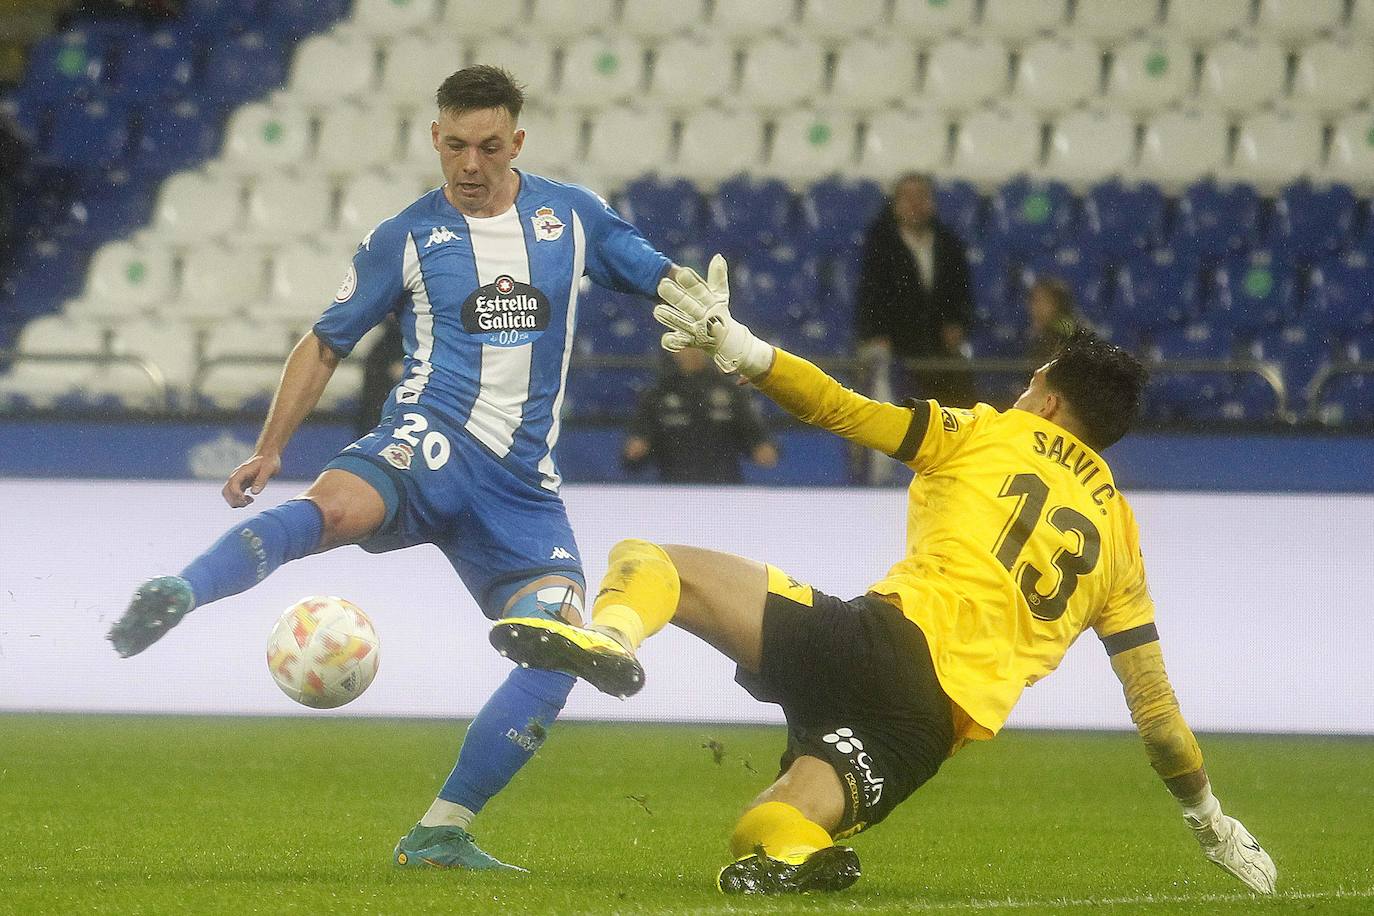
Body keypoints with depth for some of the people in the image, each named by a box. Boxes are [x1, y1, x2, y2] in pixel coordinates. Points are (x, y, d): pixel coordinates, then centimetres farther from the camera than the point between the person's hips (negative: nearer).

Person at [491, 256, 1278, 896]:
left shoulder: (990, 433, 15)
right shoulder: (1121, 535, 23)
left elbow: (840, 410, 6)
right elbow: (1154, 702, 23)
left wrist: (734, 344, 10)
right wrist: (1210, 817, 34)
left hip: (892, 638, -4)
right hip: (938, 726, 4)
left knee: (647, 561, 3)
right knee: (760, 842, 13)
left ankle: (613, 635, -35)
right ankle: (793, 846, -27)